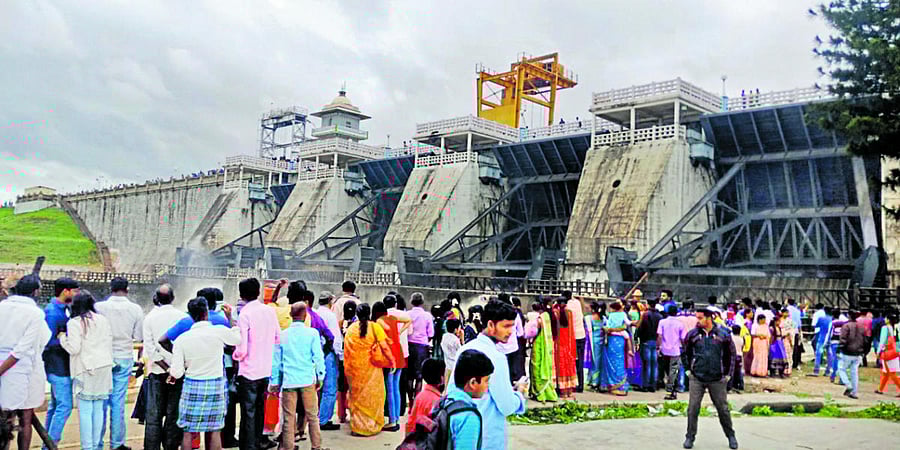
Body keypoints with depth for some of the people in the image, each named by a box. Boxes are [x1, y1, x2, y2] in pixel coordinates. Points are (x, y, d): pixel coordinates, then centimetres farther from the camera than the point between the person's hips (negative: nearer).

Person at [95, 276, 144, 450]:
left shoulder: (99, 307, -8)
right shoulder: (135, 309, -4)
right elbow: (139, 336, 1)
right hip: (124, 359, 0)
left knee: (101, 401, 7)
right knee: (118, 402, 5)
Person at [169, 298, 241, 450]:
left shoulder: (182, 338, -6)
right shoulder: (219, 331, -10)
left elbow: (177, 372, -5)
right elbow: (239, 338, 9)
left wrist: (172, 375, 18)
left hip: (192, 386, 0)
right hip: (216, 386, 0)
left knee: (187, 431, 9)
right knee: (214, 430, 8)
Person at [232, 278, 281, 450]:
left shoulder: (244, 314, -15)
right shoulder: (270, 311, 1)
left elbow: (241, 349, -17)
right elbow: (278, 338, 8)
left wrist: (236, 355, 3)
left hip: (249, 372, -5)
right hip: (266, 370, 5)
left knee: (248, 413, 3)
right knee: (260, 410, 18)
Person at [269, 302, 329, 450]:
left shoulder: (282, 335, 4)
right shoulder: (312, 333, -2)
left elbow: (276, 361, 7)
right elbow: (318, 357, -2)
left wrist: (274, 382, 13)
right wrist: (320, 377, 7)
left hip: (288, 381, 1)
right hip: (308, 380, -1)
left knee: (289, 418, 5)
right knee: (312, 416, 8)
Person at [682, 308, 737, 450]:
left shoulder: (723, 335, -2)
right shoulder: (692, 334, 0)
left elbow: (730, 354, 11)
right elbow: (686, 353, 14)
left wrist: (727, 372, 9)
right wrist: (688, 369, 9)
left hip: (717, 379, 0)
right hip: (696, 378, 0)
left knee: (723, 408, 8)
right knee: (693, 408, -2)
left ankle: (730, 436, 26)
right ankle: (690, 437, 10)